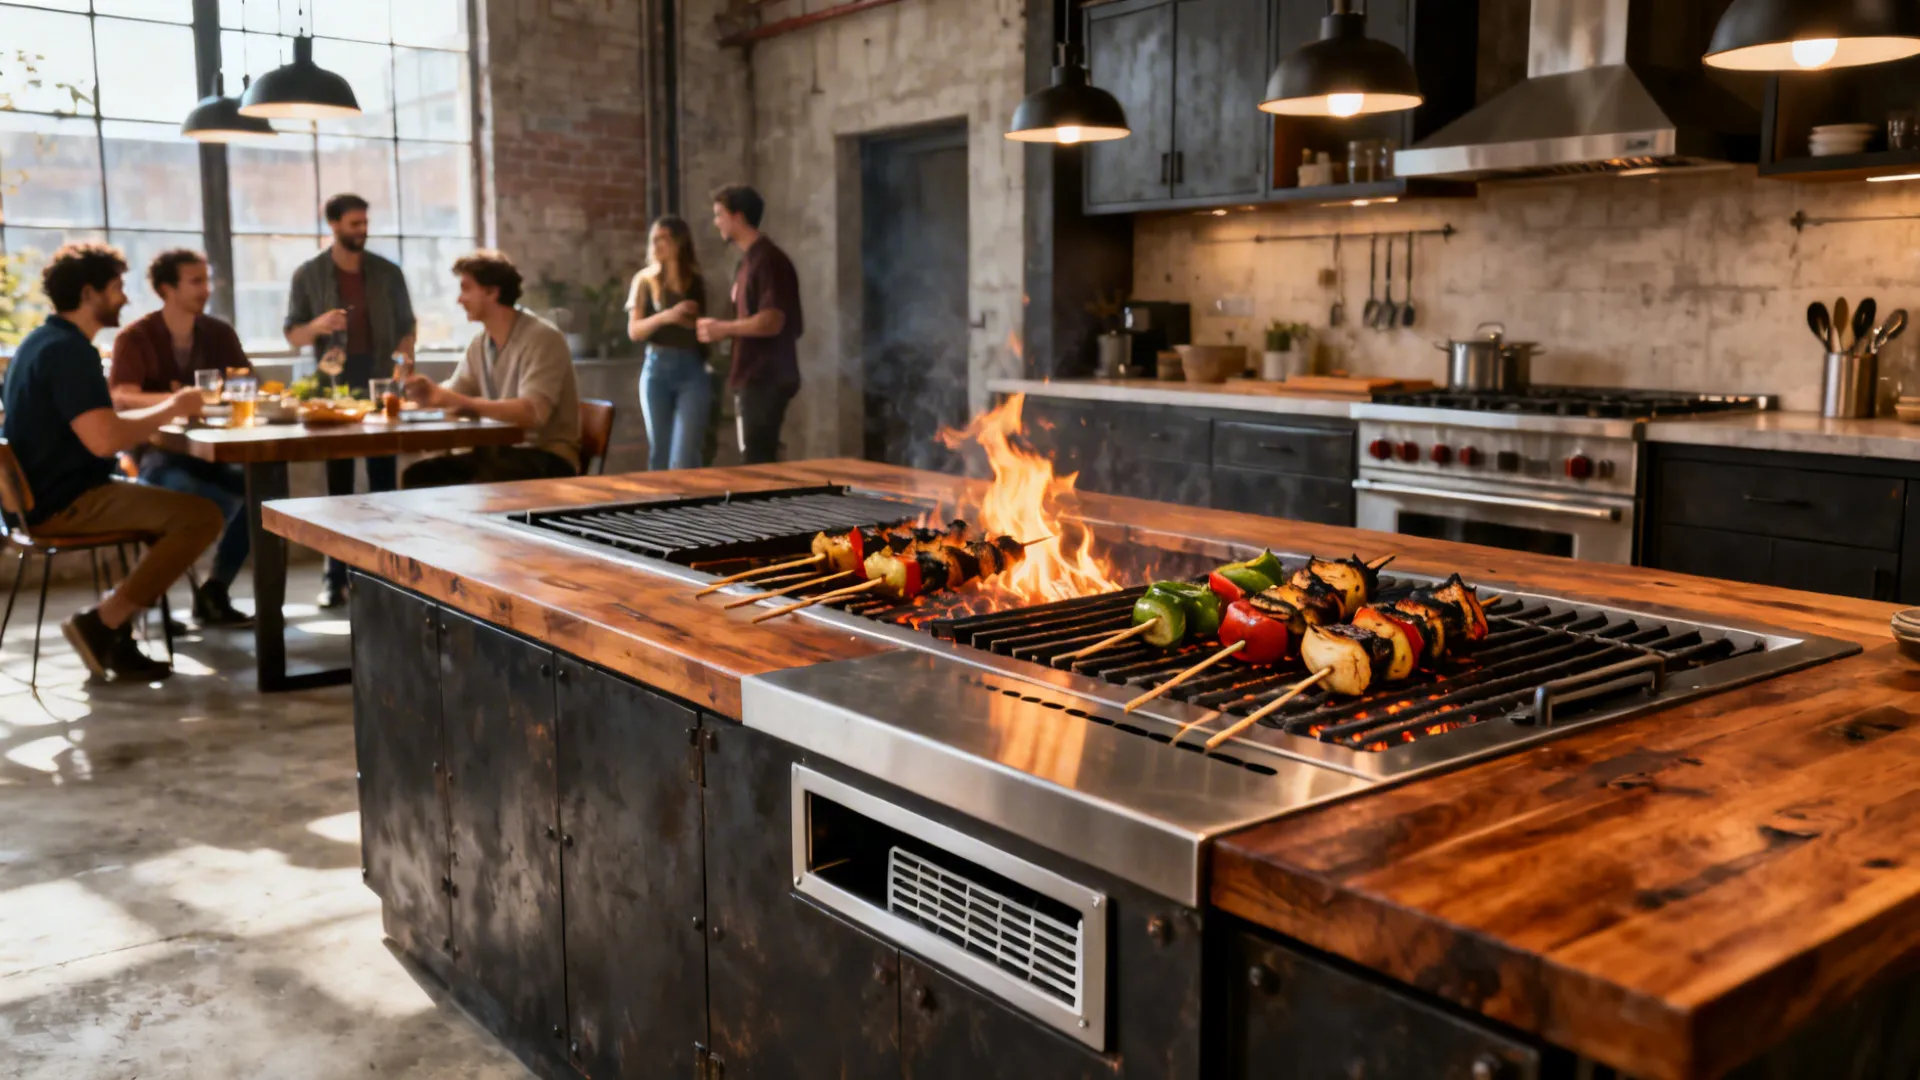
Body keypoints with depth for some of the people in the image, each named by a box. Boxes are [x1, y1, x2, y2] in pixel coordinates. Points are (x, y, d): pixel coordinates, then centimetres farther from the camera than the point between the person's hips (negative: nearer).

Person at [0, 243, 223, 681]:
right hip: (65, 501, -11)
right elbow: (103, 440, -28)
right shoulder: (68, 350, -18)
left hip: (45, 495, 11)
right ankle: (101, 624, -10)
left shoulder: (43, 342, 16)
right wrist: (171, 408, -15)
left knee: (179, 509, 22)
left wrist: (165, 409, 7)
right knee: (203, 516, -18)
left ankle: (116, 633, 11)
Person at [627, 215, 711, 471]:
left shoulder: (699, 283, 6)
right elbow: (634, 331, -1)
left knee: (684, 460, -10)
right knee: (659, 455, 7)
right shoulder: (645, 280, 7)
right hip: (657, 370, 1)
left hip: (694, 371, -1)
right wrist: (665, 317, -16)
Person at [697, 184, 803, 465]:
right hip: (754, 378, 10)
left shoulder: (767, 259, -13)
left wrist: (723, 328, -12)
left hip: (765, 380, -10)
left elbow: (771, 322, -21)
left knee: (758, 464, -8)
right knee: (758, 462, 12)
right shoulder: (750, 259, 17)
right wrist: (723, 329, 11)